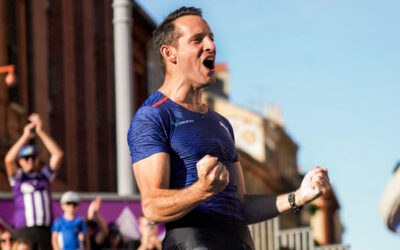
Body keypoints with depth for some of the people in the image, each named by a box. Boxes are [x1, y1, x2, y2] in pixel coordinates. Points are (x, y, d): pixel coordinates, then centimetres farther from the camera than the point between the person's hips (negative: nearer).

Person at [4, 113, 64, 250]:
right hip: (24, 232, -3)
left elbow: (58, 154, 6)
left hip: (45, 232, 3)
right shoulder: (17, 178, 11)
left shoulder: (44, 176, 17)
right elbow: (8, 160, -8)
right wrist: (25, 136, -7)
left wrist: (41, 132, 0)